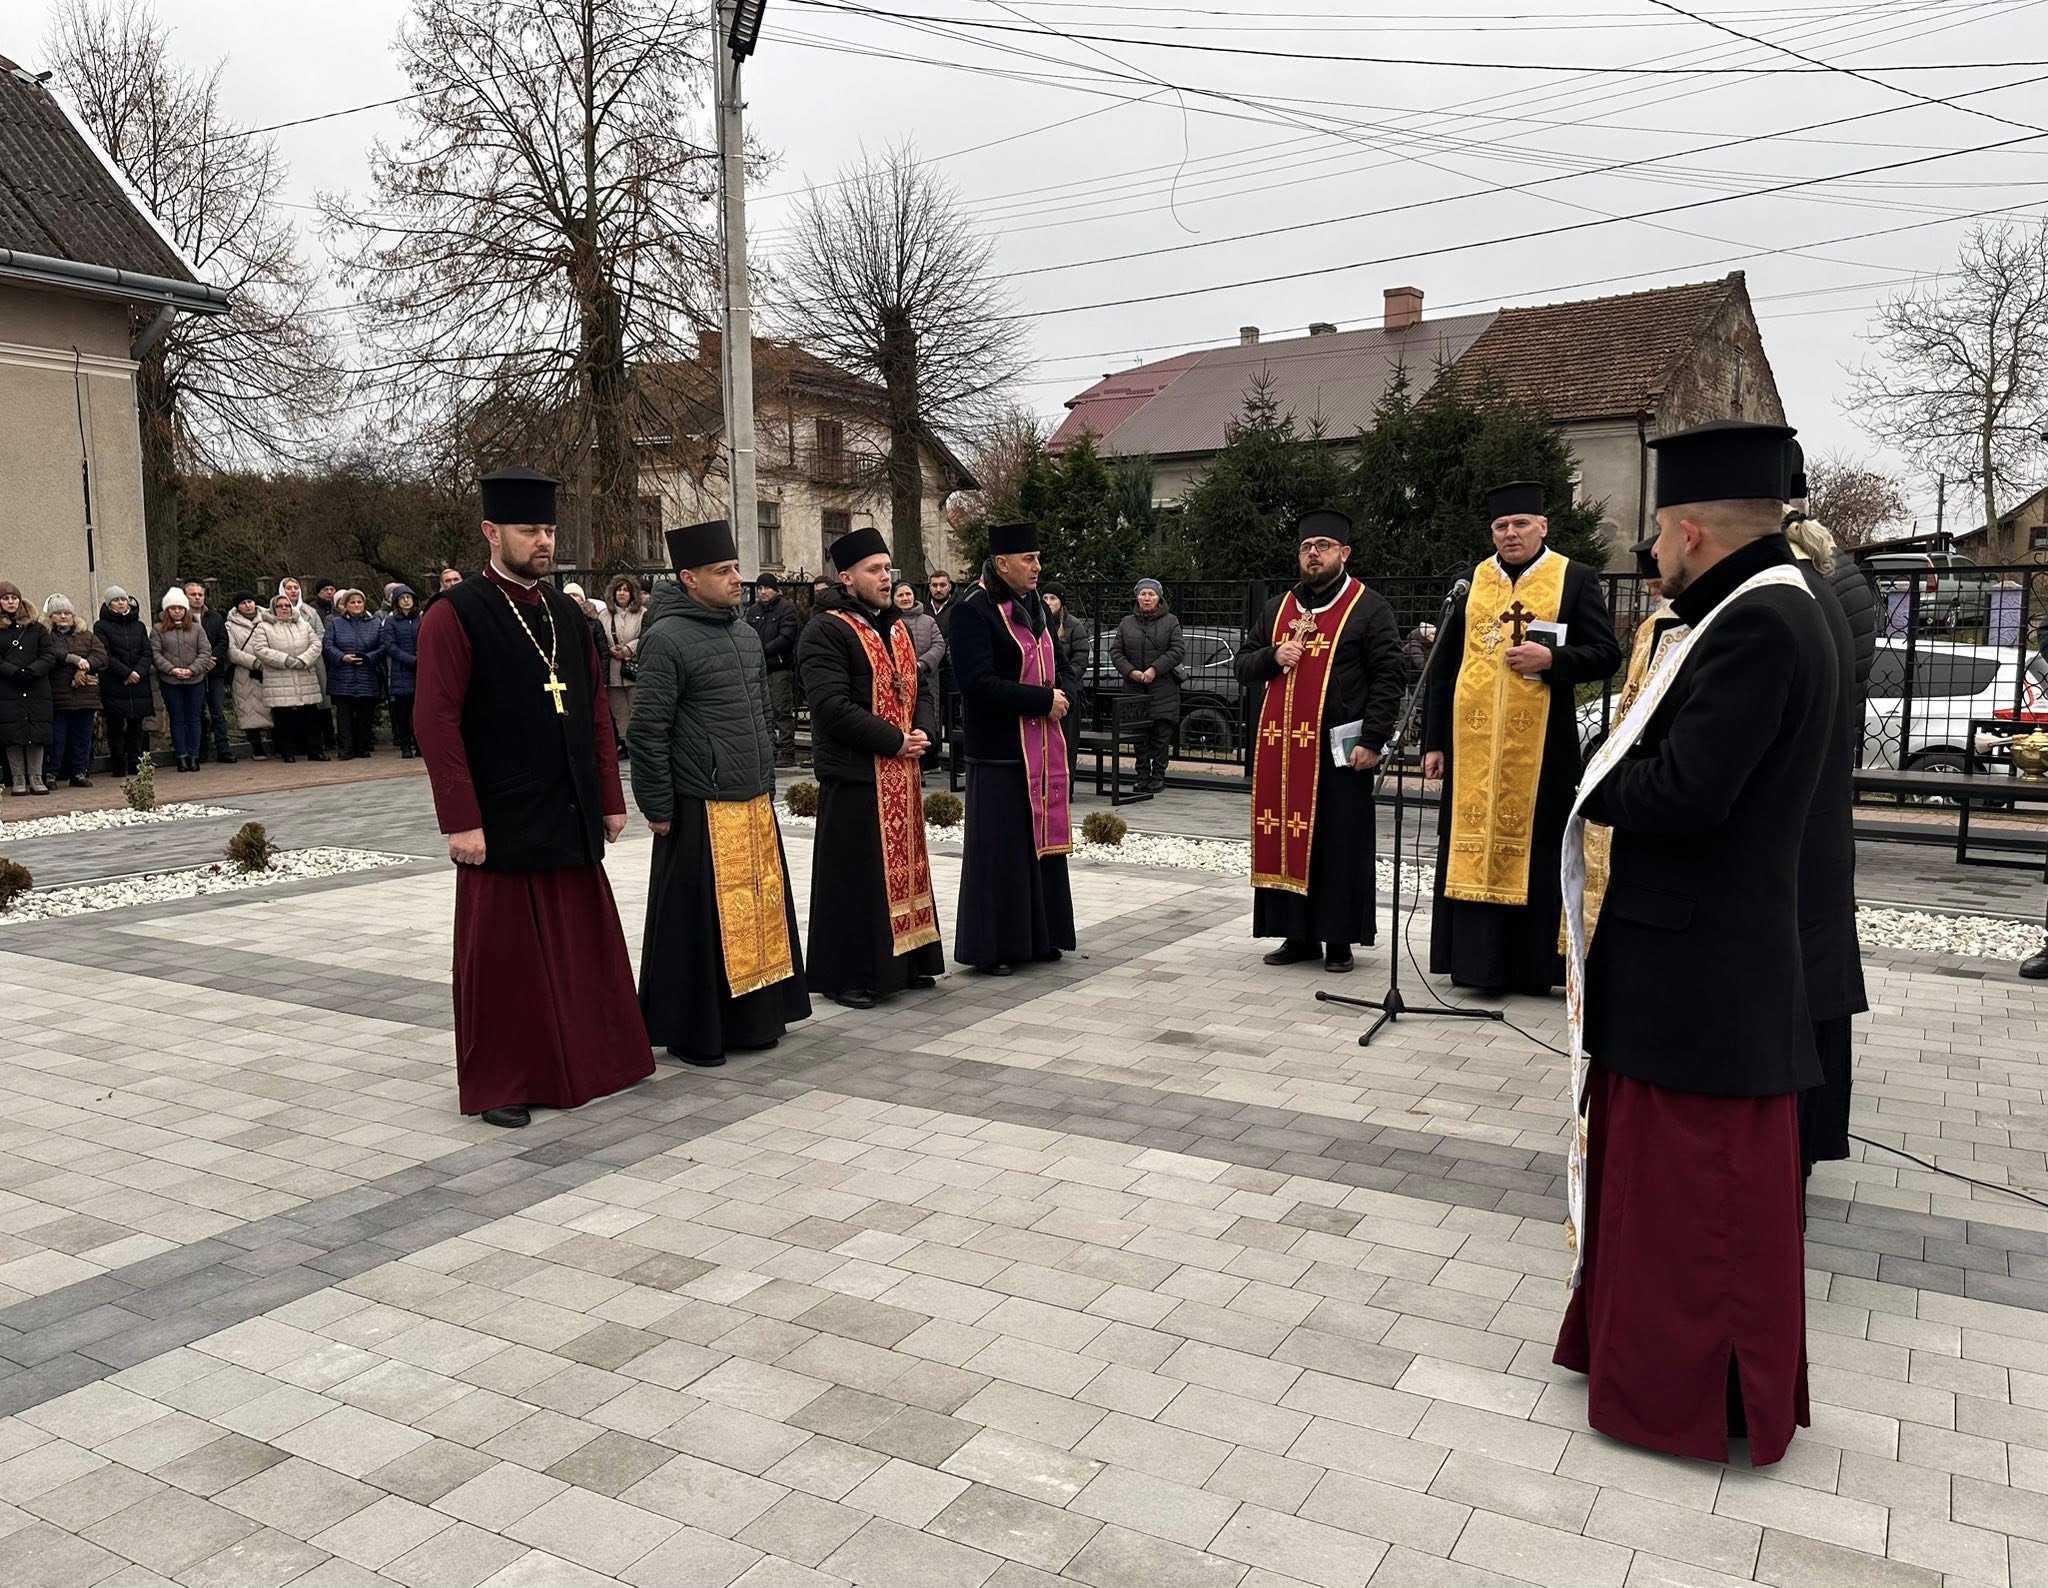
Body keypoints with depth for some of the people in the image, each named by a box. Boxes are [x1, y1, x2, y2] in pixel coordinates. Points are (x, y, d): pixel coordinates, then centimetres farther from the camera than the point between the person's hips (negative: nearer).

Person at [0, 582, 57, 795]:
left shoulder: (36, 627, 11)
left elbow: (50, 655, 3)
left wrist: (31, 671, -13)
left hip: (37, 688, 1)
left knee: (38, 733, -1)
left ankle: (36, 778, 6)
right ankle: (18, 779, 5)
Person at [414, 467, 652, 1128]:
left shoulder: (567, 614, 11)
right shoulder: (456, 615, -8)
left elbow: (597, 712, 14)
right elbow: (436, 722, -13)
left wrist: (610, 797, 10)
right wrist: (462, 821, -17)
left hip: (572, 818, 6)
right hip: (503, 823, -6)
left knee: (582, 944, 13)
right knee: (503, 955, 4)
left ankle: (589, 1059, 29)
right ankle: (499, 1084, 18)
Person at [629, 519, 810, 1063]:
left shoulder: (745, 633, 12)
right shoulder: (667, 638, -12)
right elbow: (647, 731, -13)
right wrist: (658, 807, -12)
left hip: (754, 804, 7)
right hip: (701, 810, -7)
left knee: (756, 910, 13)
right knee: (700, 921, 2)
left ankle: (753, 1017, 27)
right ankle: (693, 1032, 15)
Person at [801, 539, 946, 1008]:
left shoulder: (899, 626, 14)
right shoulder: (827, 633, -13)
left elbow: (921, 684, 17)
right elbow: (832, 707, -21)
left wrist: (923, 732, -4)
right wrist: (895, 741, -18)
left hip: (903, 774, 8)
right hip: (854, 775, -8)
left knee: (904, 866, 15)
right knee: (855, 875, -2)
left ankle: (905, 960, 28)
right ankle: (847, 975, 9)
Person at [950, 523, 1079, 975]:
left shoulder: (1034, 606, 12)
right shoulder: (973, 610, -12)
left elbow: (1062, 670, 17)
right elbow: (978, 683, -21)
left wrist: (1063, 693, -6)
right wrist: (1043, 700, -18)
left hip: (1043, 749, 8)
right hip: (999, 751, -8)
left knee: (1043, 840, 12)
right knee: (1000, 849, -2)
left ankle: (1038, 936, 24)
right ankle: (992, 947, 9)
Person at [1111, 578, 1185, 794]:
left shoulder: (1170, 622, 5)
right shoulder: (1127, 623, 11)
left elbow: (1178, 650, -4)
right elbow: (1115, 651, 7)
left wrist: (1155, 669, -14)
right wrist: (1131, 671, -9)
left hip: (1163, 689, -2)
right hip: (1134, 688, 2)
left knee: (1161, 734, -1)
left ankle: (1158, 775, 7)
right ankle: (1142, 775, 12)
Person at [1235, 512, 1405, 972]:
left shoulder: (1368, 608, 0)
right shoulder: (1278, 607, 15)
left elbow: (1389, 676, -7)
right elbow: (1242, 665, 17)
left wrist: (1372, 740, -15)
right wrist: (1272, 657, -5)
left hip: (1338, 748, -5)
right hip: (1279, 747, 5)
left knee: (1340, 844, 1)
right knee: (1285, 838, 7)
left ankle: (1339, 939, 10)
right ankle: (1298, 934, 17)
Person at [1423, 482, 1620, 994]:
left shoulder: (1577, 579, 3)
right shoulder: (1467, 581, 9)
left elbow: (1606, 655, 0)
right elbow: (1443, 668, 10)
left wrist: (1552, 658, -18)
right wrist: (1433, 741, 6)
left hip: (1540, 742, -2)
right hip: (1472, 742, 3)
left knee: (1535, 849, 3)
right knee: (1472, 844, 4)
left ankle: (1531, 965, 11)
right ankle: (1475, 960, 12)